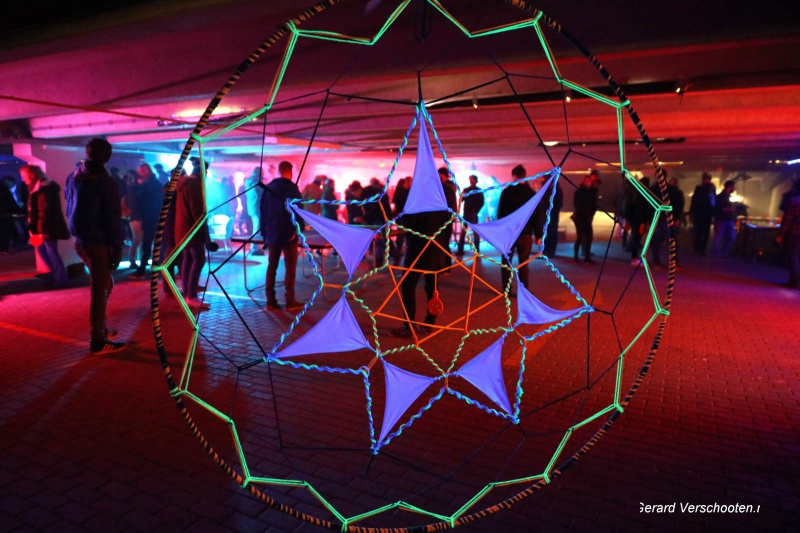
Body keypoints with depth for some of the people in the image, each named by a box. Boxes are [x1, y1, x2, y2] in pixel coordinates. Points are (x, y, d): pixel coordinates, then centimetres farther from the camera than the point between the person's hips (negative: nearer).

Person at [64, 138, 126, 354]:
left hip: (79, 239, 8)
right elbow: (113, 220, -16)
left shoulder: (73, 177, 7)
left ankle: (101, 329, 29)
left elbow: (69, 209, 15)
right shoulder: (107, 183, -15)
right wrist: (118, 248, -10)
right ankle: (98, 342, 5)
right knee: (99, 291, -1)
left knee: (104, 284, 21)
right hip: (98, 242, -8)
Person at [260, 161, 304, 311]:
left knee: (271, 266, 9)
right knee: (290, 267, 0)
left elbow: (262, 211, 13)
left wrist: (264, 231, 17)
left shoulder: (267, 188, 10)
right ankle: (290, 301, 0)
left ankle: (270, 301, 9)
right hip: (288, 234, -5)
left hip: (271, 233, 5)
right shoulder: (292, 188, -8)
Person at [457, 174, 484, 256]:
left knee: (475, 232, -1)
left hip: (473, 213, -3)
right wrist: (462, 195, -13)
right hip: (466, 213, 3)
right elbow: (461, 200, 8)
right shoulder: (466, 190, 14)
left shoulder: (479, 191, 5)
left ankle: (477, 250, 2)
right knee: (463, 231, -1)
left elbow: (482, 202, -1)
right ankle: (460, 250, 1)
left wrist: (476, 211, -12)